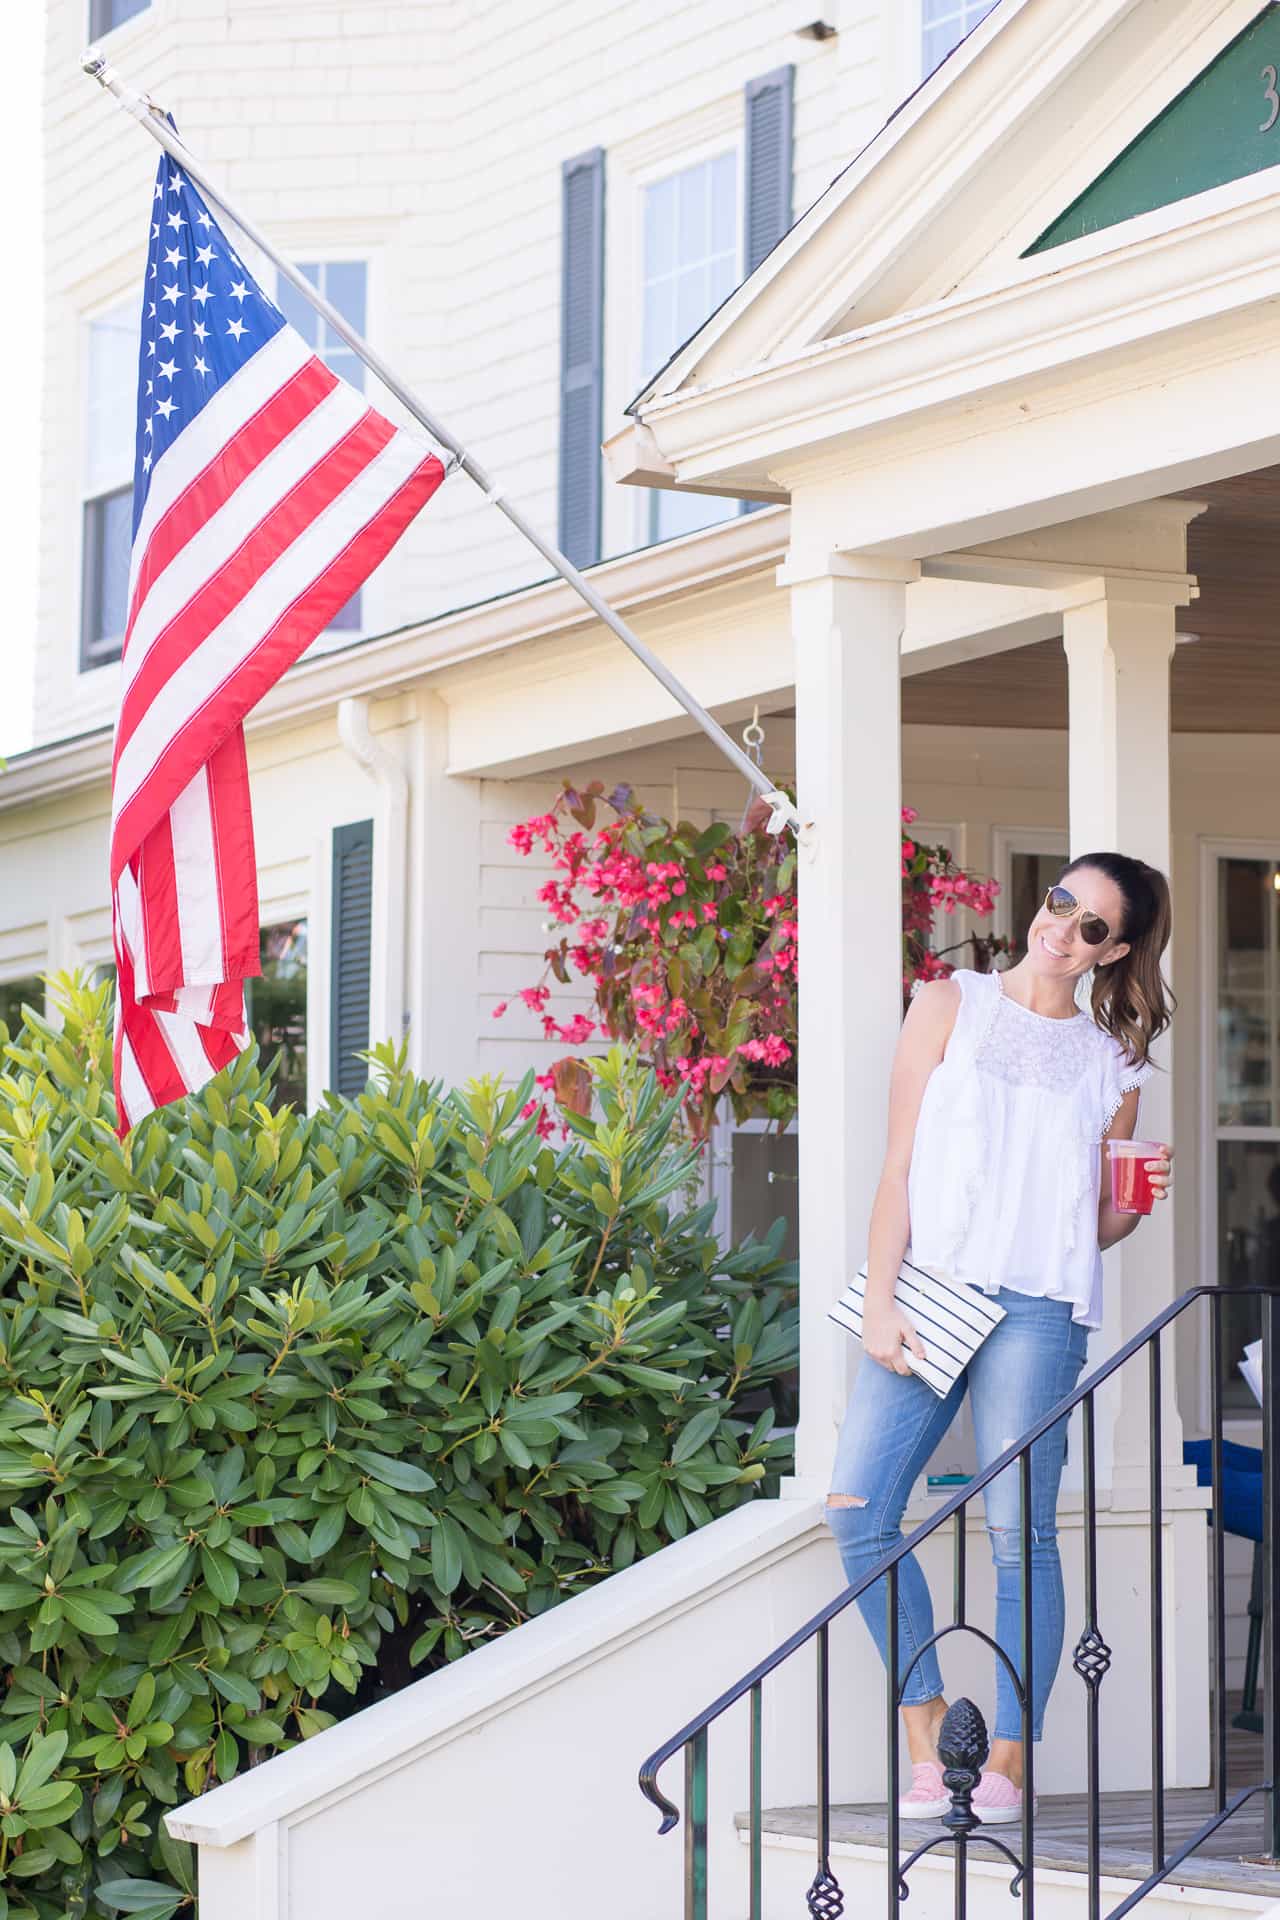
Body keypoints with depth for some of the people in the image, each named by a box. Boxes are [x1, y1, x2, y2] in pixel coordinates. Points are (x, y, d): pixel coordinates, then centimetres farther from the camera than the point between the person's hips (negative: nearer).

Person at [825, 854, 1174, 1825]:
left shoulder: (1111, 1062, 14)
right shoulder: (952, 1005, 12)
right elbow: (898, 1166, 6)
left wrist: (1137, 1199, -4)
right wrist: (880, 1299, -4)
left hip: (1037, 1306, -1)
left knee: (1021, 1533, -7)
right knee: (857, 1510, -9)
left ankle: (1010, 1760, 0)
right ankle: (926, 1722, 6)